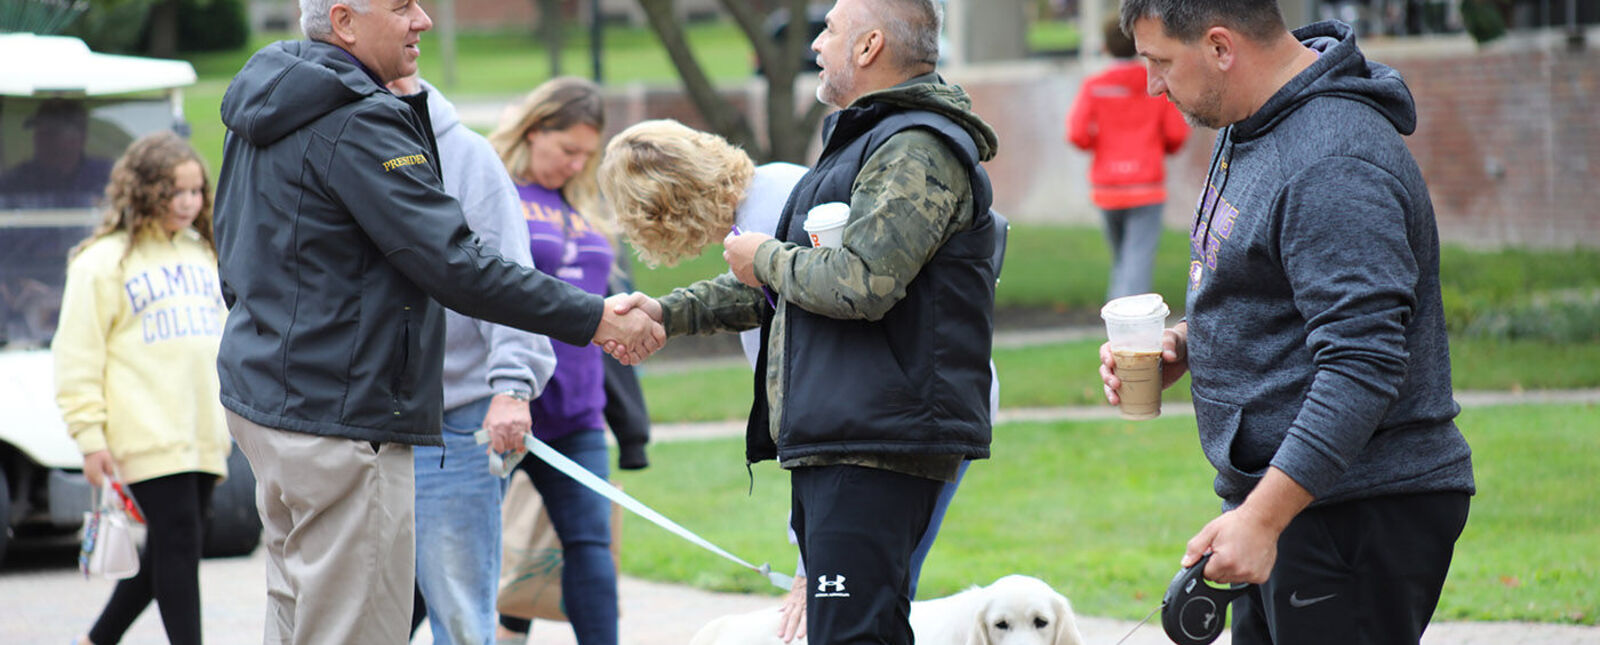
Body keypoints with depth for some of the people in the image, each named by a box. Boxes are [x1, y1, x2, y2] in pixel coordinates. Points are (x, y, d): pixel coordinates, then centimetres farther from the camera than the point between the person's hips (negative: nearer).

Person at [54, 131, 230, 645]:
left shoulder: (204, 254, 18)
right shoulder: (104, 261, -3)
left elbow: (228, 339, 25)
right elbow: (77, 355, -5)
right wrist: (89, 436, -10)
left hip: (205, 437, 7)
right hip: (149, 437, -6)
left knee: (168, 553, 9)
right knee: (178, 543, -12)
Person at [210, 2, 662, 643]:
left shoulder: (268, 106, 13)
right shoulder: (357, 124, -18)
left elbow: (236, 263, 23)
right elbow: (455, 266, -22)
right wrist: (594, 319, -16)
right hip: (338, 420, -10)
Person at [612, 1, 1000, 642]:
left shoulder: (918, 151, -12)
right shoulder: (861, 142, 24)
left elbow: (861, 282, -25)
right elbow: (779, 290, 31)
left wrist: (766, 259, -7)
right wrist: (669, 312, 21)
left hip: (875, 451, -11)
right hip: (830, 445, 11)